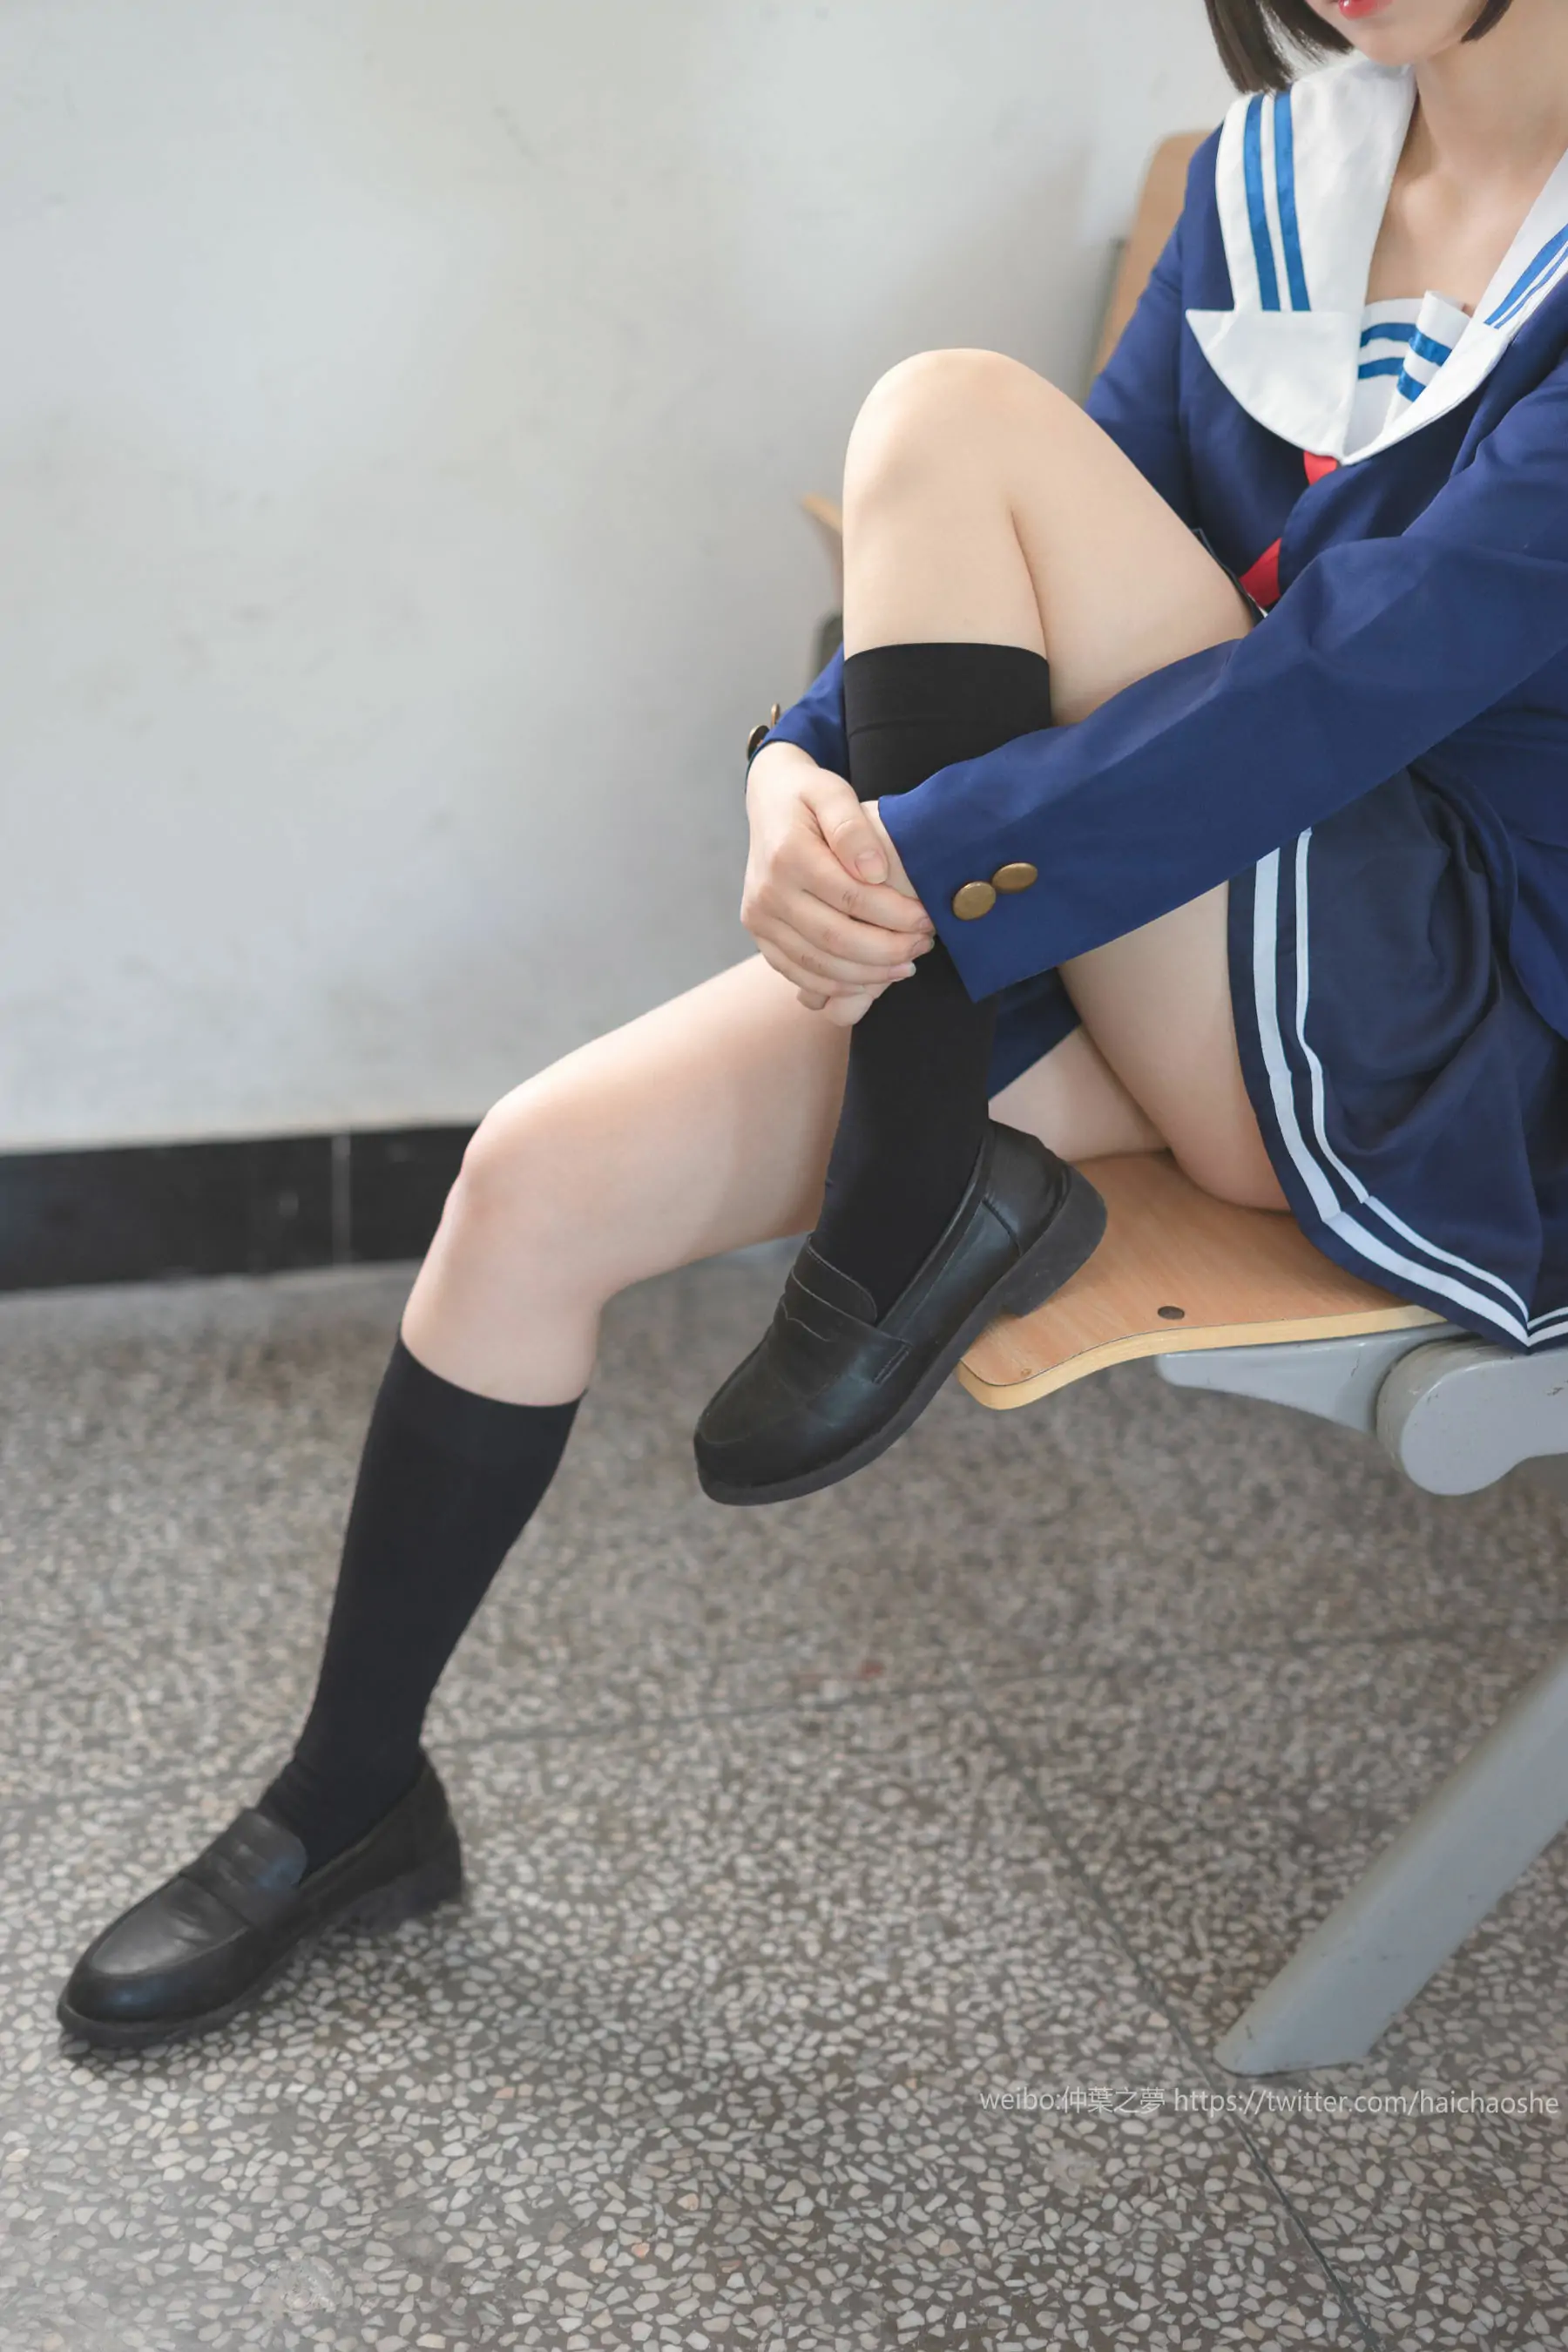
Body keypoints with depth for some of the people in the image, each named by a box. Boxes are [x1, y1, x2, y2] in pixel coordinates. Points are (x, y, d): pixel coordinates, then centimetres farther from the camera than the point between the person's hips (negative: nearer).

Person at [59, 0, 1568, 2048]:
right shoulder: (1275, 167, 6)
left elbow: (1344, 687, -25)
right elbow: (1070, 609, 5)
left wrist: (911, 867, -25)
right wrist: (807, 782, -14)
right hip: (1159, 953, 7)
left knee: (955, 428, -22)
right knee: (541, 1183, -9)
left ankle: (916, 1223, -12)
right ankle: (348, 1805, 13)